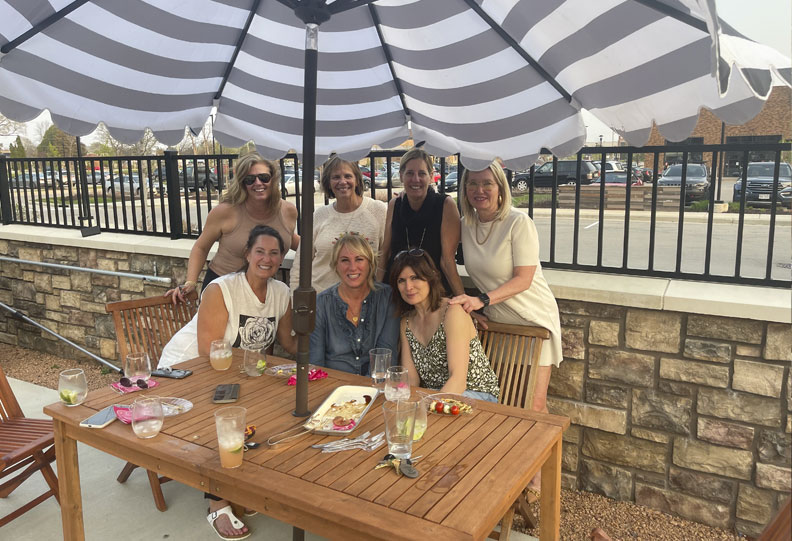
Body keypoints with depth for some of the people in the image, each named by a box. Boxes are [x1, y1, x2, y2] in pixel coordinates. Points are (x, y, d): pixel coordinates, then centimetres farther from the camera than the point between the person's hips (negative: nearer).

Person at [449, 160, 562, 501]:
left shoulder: (518, 223, -16)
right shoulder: (466, 226, 3)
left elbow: (523, 279, -19)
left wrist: (482, 301, -27)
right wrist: (471, 306, 4)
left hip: (533, 318, -5)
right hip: (493, 319, 5)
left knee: (534, 404, -4)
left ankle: (535, 473, 17)